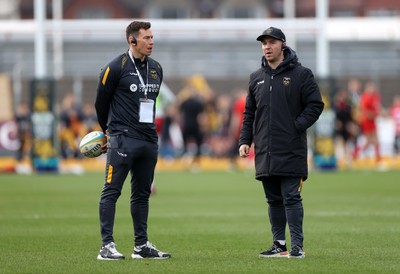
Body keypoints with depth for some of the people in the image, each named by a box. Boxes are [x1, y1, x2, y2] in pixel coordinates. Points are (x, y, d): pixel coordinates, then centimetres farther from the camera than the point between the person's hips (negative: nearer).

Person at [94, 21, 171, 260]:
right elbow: (101, 101, 3)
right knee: (112, 191, -8)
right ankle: (107, 246, -9)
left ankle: (142, 245, 17)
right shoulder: (117, 68, -7)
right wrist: (109, 131, 15)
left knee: (142, 193, 11)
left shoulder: (156, 69, 13)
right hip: (123, 139, -7)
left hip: (149, 139, 7)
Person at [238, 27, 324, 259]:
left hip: (291, 151, -5)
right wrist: (245, 141, 9)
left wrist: (296, 127, -12)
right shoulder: (256, 78, 15)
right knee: (274, 200, 9)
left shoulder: (301, 74, -1)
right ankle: (279, 245, 14)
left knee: (291, 198, -9)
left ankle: (297, 246, -8)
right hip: (265, 152, 5)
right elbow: (249, 113, 19)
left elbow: (315, 105, -3)